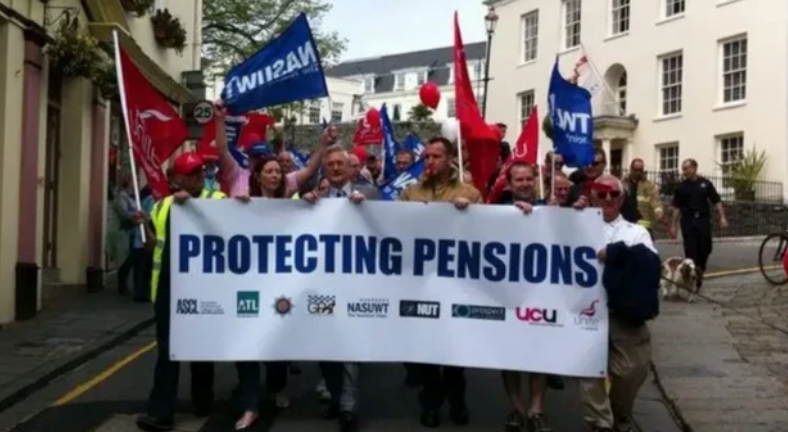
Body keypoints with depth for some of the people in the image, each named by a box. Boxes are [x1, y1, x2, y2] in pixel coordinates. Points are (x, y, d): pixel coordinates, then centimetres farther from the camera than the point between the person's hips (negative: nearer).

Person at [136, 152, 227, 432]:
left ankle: (203, 403, 27)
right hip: (168, 286, 3)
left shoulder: (217, 200, 0)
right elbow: (153, 246, 14)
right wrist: (145, 226, -4)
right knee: (166, 349, 2)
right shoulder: (162, 207, 10)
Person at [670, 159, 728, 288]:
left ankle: (700, 271, 25)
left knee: (705, 249, 2)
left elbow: (716, 201, 3)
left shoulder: (705, 183, 3)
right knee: (691, 251, -3)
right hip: (688, 221, 0)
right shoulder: (681, 187, 5)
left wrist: (722, 217, -7)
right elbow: (677, 207, 7)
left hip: (703, 220, 0)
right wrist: (674, 225, 3)